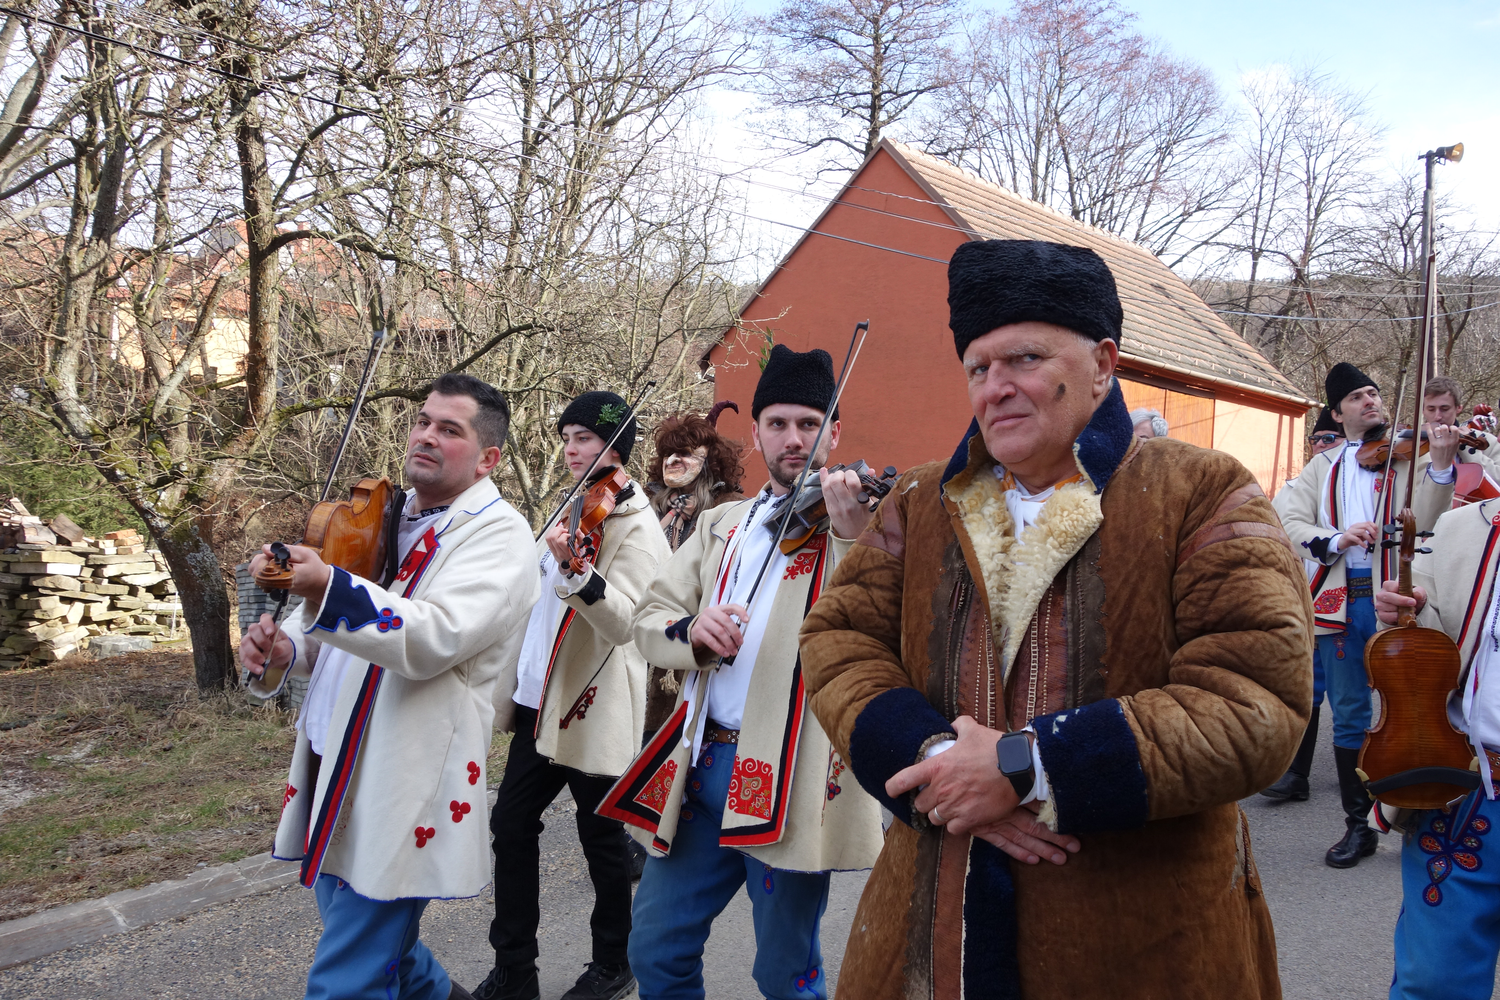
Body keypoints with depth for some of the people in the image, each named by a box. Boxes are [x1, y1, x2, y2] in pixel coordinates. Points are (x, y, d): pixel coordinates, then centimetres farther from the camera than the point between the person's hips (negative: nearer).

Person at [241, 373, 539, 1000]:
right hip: (334, 767, 9)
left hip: (402, 791, -8)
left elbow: (434, 639, -27)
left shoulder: (499, 535, -12)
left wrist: (327, 587, -37)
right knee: (359, 929, 24)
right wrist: (285, 647, 1)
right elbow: (340, 631, 23)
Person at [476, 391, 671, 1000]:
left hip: (594, 709, -7)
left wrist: (574, 570, -43)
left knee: (600, 837, 6)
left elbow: (625, 620, -28)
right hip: (538, 698, 8)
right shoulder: (571, 512, 12)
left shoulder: (635, 525, -13)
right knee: (511, 823, 9)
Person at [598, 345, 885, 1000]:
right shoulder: (721, 526, 14)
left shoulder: (855, 521, -3)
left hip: (789, 776, -5)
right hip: (702, 764, 5)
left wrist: (851, 532, -35)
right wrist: (690, 632, -13)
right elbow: (648, 619, 9)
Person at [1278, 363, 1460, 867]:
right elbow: (1291, 524, 3)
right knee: (1349, 719, 9)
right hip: (1341, 600, 3)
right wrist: (1334, 539, -16)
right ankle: (1358, 825, 21)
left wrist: (1440, 465, -27)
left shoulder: (1408, 455, 4)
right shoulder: (1323, 467, 14)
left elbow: (1423, 521, -12)